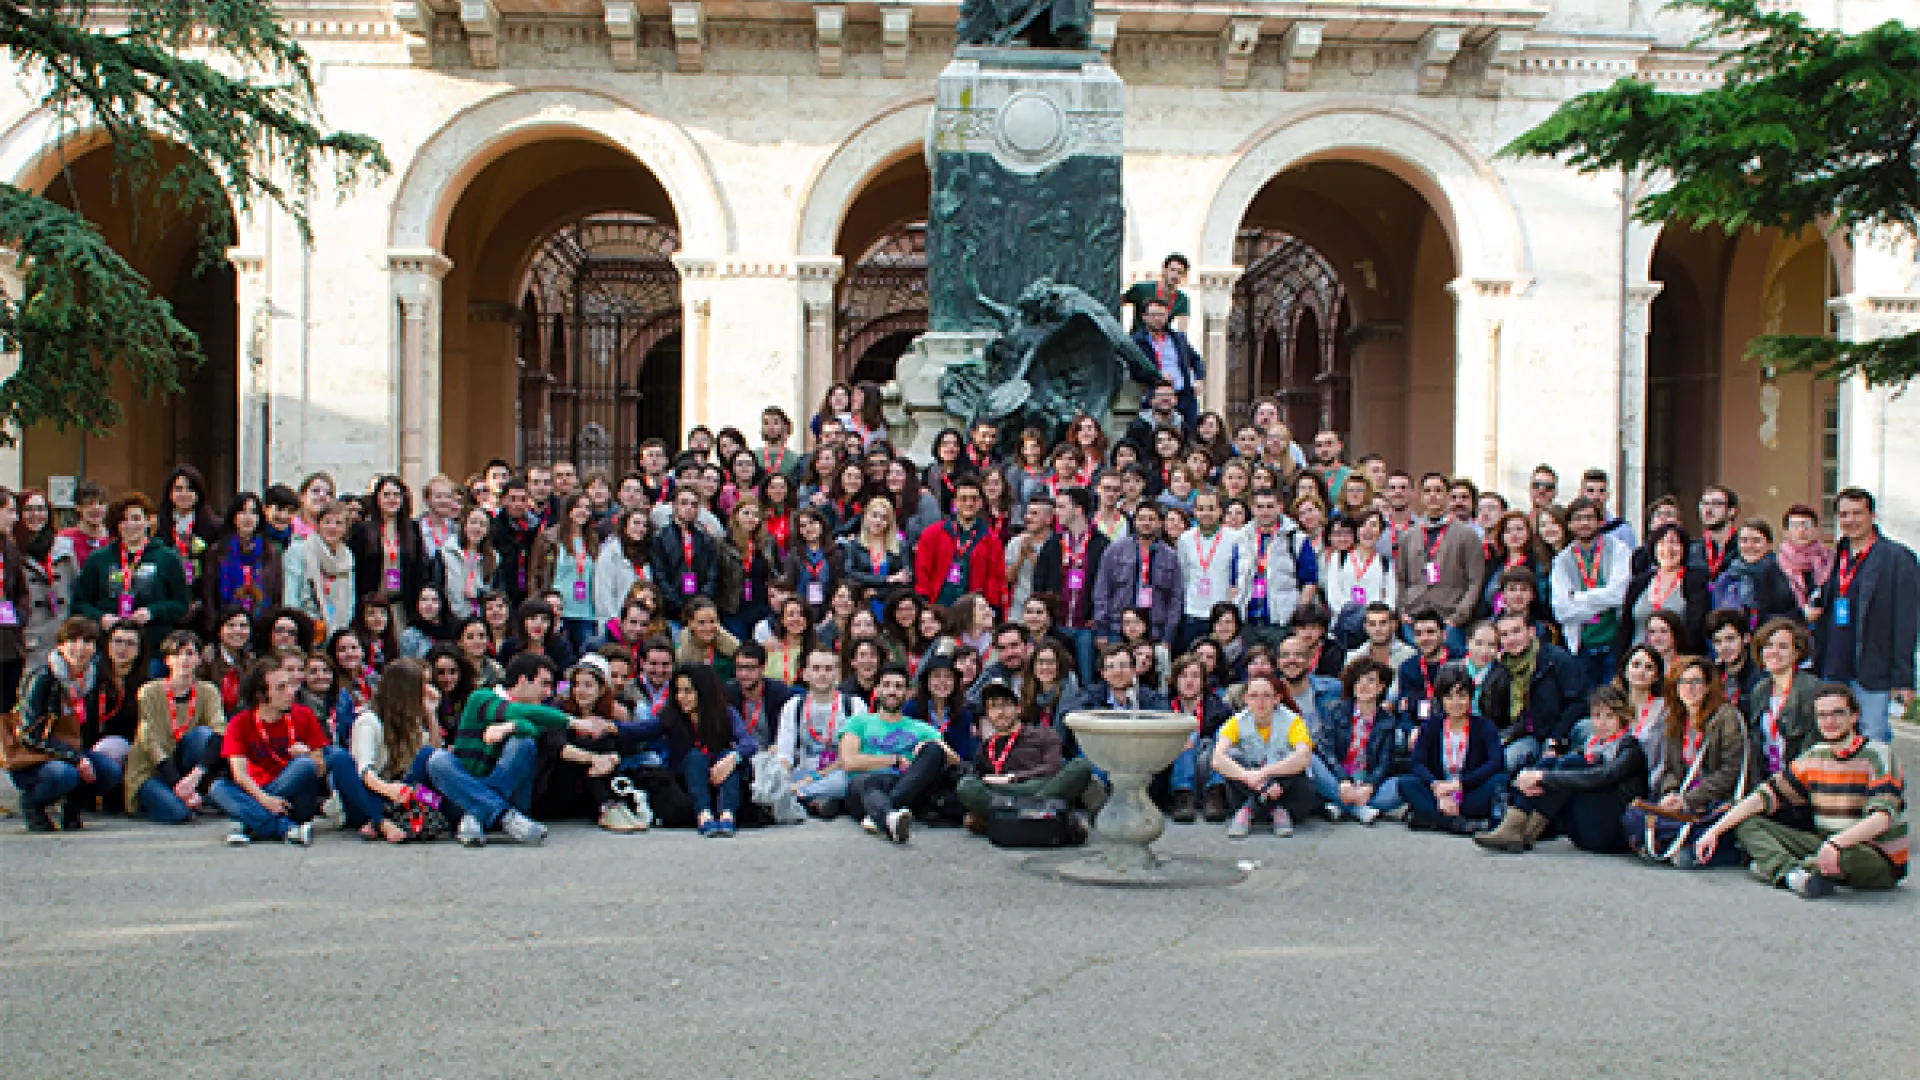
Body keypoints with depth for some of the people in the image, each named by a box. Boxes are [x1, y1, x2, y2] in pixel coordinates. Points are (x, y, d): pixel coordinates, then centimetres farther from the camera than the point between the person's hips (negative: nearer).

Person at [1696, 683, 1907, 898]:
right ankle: (1794, 872, -32)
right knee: (1748, 825, -5)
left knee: (1846, 854, -42)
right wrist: (1715, 830, -5)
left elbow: (1883, 816, -26)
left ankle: (1775, 867, -17)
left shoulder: (1877, 755, -11)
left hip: (1882, 864, -6)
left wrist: (1837, 842, -43)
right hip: (1826, 848, 6)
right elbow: (1766, 795, 5)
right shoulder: (1815, 757, 8)